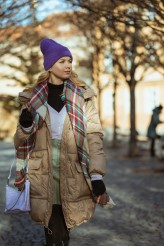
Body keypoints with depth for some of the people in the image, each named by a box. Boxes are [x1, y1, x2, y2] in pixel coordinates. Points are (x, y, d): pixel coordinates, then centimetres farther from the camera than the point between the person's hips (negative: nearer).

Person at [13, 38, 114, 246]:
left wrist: (96, 174, -12)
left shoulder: (82, 96, 2)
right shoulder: (32, 98, 6)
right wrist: (25, 126, -13)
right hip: (43, 174, 0)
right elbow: (21, 139, 11)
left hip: (73, 174, 0)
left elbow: (94, 135, -3)